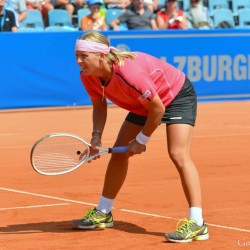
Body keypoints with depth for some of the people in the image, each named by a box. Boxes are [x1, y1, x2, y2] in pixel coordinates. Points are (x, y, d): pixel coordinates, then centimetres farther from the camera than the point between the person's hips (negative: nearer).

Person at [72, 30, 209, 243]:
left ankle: (197, 223, -25)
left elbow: (158, 108, -29)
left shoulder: (128, 72, -40)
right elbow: (99, 106, 4)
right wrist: (97, 135, -11)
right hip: (144, 104, 8)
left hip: (177, 95, -8)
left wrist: (142, 140, -18)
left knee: (178, 154, -23)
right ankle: (103, 213, 24)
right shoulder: (88, 76, -17)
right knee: (119, 153, 9)